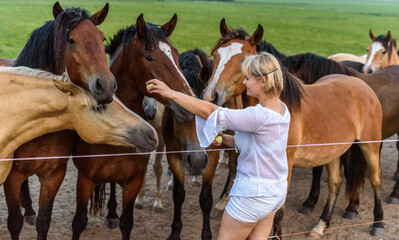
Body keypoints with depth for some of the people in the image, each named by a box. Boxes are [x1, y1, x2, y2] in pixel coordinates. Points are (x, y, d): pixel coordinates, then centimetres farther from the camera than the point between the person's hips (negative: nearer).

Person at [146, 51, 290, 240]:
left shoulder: (260, 116, -28)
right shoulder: (281, 109, 1)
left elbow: (209, 111, -27)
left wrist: (170, 93, -21)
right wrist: (225, 139, -3)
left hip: (252, 194, -9)